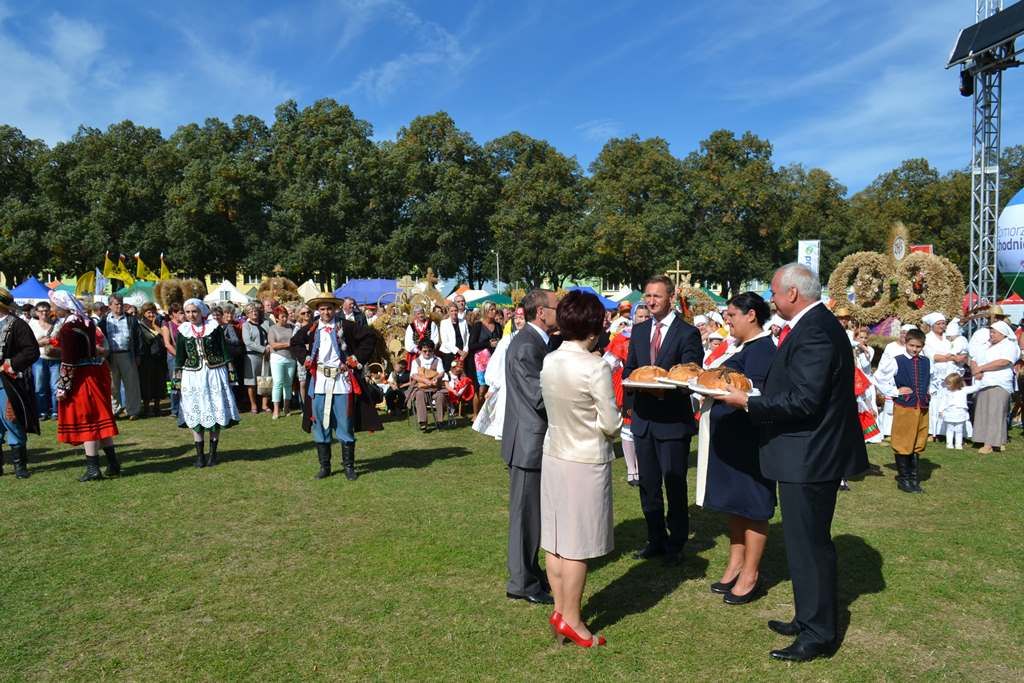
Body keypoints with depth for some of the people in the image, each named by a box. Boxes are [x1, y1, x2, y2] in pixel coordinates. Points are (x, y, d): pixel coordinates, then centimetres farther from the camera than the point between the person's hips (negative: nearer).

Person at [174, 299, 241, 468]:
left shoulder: (214, 327, -1)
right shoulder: (183, 331, 5)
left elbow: (224, 351, 2)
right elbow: (179, 358, 9)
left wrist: (229, 372, -2)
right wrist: (178, 379, 6)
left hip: (214, 374, -1)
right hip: (192, 377, 1)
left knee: (216, 412, 2)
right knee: (195, 414, 2)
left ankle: (212, 452, 12)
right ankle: (199, 454, 9)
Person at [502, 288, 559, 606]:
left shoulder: (533, 341, 11)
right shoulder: (527, 346, -21)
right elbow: (541, 398, -24)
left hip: (533, 440, 10)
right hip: (529, 442, -10)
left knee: (533, 513, 20)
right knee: (526, 514, 3)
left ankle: (529, 571, 35)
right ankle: (522, 583, 17)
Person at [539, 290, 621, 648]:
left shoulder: (548, 361, -1)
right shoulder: (595, 368, -19)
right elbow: (611, 424, -15)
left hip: (554, 457, 7)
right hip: (586, 463, -6)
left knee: (555, 539, 14)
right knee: (577, 545, 5)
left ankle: (560, 608, 27)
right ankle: (570, 620, 16)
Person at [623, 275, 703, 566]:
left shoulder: (688, 333, -6)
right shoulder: (639, 330, 11)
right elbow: (629, 370, 12)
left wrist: (665, 389, -26)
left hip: (673, 420, -5)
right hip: (643, 419, 6)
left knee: (675, 484, 4)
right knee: (648, 484, 13)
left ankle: (675, 544, 19)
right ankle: (656, 539, 28)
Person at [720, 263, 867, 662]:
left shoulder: (814, 333, -22)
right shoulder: (817, 325, 11)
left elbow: (803, 401, -26)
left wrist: (747, 402, -20)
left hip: (809, 457, -11)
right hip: (812, 453, 11)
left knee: (809, 544, 1)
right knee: (809, 541, 20)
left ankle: (818, 635, 15)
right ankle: (810, 619, 35)